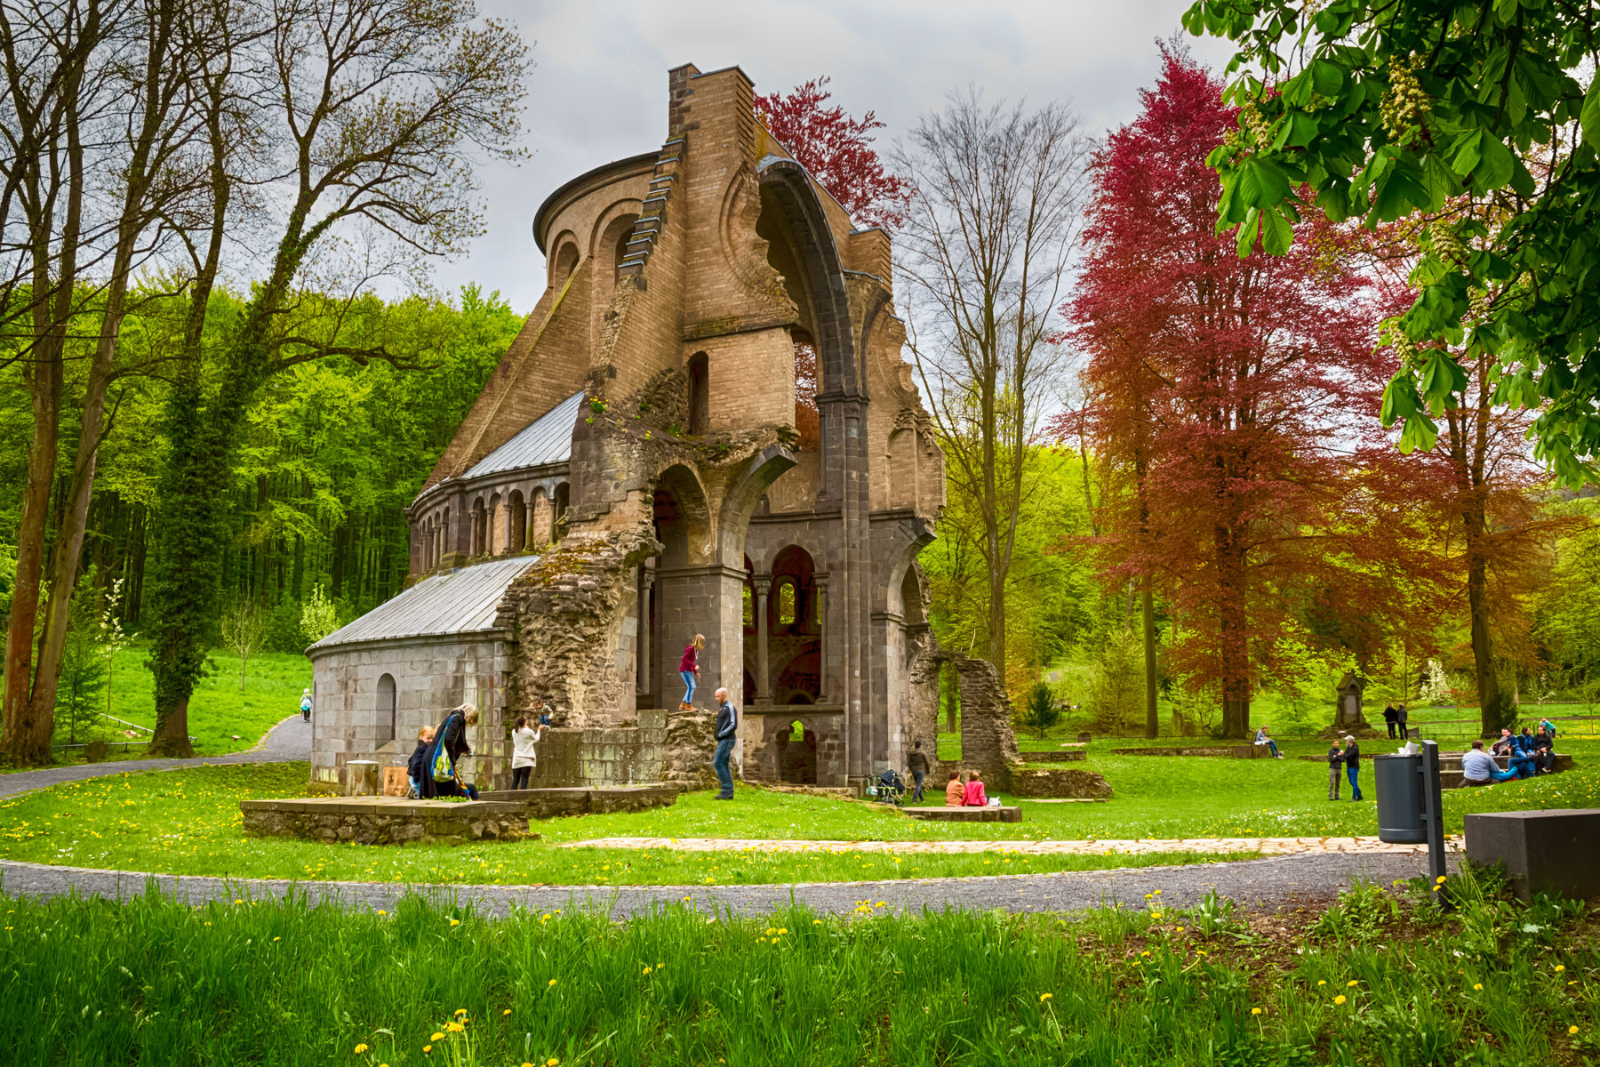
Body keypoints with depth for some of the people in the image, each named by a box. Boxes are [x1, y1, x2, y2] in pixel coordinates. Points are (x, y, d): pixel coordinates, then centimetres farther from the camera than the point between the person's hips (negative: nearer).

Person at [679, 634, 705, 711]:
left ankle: (683, 704, 18)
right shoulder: (690, 648, -17)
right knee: (691, 686, -10)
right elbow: (684, 659, -23)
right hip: (684, 670, -10)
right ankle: (688, 706, -3)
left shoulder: (696, 650, 11)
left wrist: (695, 672, 14)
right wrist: (694, 666, -25)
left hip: (689, 670, 10)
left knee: (692, 687, 12)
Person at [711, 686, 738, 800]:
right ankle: (729, 793, 6)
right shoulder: (722, 709, 20)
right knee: (723, 765, 6)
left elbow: (734, 725, -19)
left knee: (718, 763, -15)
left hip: (727, 740, -10)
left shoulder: (730, 708, -10)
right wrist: (715, 732, 12)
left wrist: (721, 734, -18)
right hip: (723, 741, 10)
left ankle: (726, 790, -14)